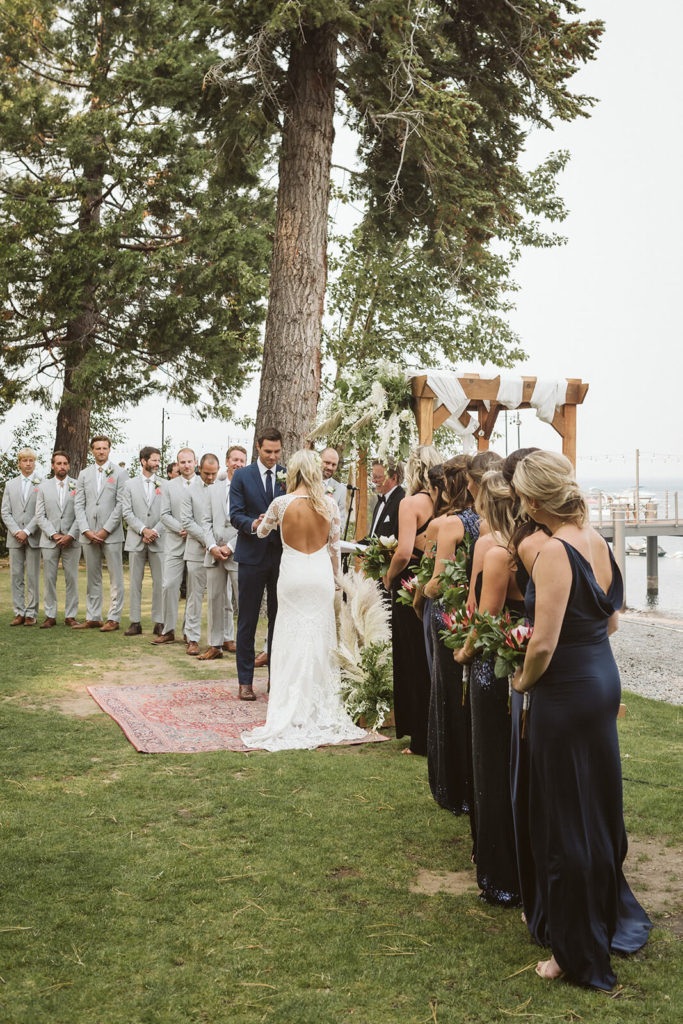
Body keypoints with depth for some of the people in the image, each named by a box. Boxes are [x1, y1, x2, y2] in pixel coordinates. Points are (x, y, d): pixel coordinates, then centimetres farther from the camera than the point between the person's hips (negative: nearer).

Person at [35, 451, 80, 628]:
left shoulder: (77, 486, 3)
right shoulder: (44, 487, 8)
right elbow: (40, 516, 4)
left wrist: (71, 535, -11)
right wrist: (54, 535, -8)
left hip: (71, 540, -1)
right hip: (49, 540, 1)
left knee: (72, 579, 1)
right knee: (49, 579, 2)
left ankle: (70, 616, 8)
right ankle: (50, 616, 9)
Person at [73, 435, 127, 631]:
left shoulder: (119, 473, 1)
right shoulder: (84, 474, 13)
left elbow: (121, 504, -6)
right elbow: (79, 504, 8)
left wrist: (106, 530, -11)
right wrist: (86, 530, -5)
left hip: (111, 534, -4)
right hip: (88, 534, 4)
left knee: (115, 578, -2)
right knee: (92, 578, 9)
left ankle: (113, 618, 3)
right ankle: (93, 618, 15)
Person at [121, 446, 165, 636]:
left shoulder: (164, 485, 6)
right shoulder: (130, 484, 8)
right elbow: (127, 512, 1)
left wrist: (155, 531, -11)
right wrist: (143, 530, -11)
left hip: (158, 540, -1)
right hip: (136, 540, 1)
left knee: (159, 582, 0)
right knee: (135, 582, 4)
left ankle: (159, 622, 7)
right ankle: (135, 622, 10)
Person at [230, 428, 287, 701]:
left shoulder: (289, 476, 7)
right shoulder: (242, 476, 2)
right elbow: (235, 515, -5)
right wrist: (252, 524, -25)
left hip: (282, 555, 2)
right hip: (252, 555, -2)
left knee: (279, 620, 9)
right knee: (247, 621, 4)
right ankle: (245, 681, 12)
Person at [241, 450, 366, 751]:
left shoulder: (281, 503, -7)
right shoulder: (329, 504, -3)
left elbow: (262, 532, 11)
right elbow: (334, 545, 4)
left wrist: (260, 524, 34)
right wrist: (336, 577, 17)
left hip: (293, 575, -2)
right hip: (321, 574, 2)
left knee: (293, 639, 6)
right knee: (320, 639, 10)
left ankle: (291, 711, 9)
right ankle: (321, 709, 17)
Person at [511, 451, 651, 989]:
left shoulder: (555, 552, -22)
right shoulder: (599, 542, 3)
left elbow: (543, 645, -24)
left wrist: (524, 680, -6)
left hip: (567, 689, -9)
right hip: (605, 679, 9)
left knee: (565, 821, 6)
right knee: (599, 804, 23)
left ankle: (578, 950, 22)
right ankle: (613, 916, 42)